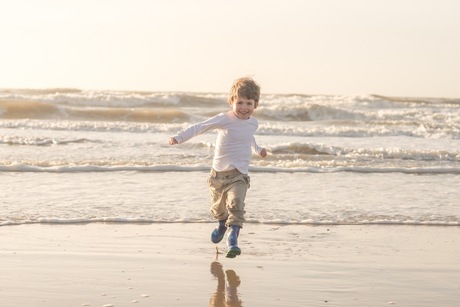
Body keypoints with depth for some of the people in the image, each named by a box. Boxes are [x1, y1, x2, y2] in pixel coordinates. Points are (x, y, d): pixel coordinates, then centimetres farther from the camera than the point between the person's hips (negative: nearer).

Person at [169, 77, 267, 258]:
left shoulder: (253, 123, 7)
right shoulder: (224, 119, -8)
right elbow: (200, 127, -11)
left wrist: (258, 150, 46)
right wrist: (179, 138, -20)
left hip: (239, 175, 1)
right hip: (218, 173, -1)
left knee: (236, 204, -24)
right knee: (218, 208, 18)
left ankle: (233, 238, -29)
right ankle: (222, 224, 51)